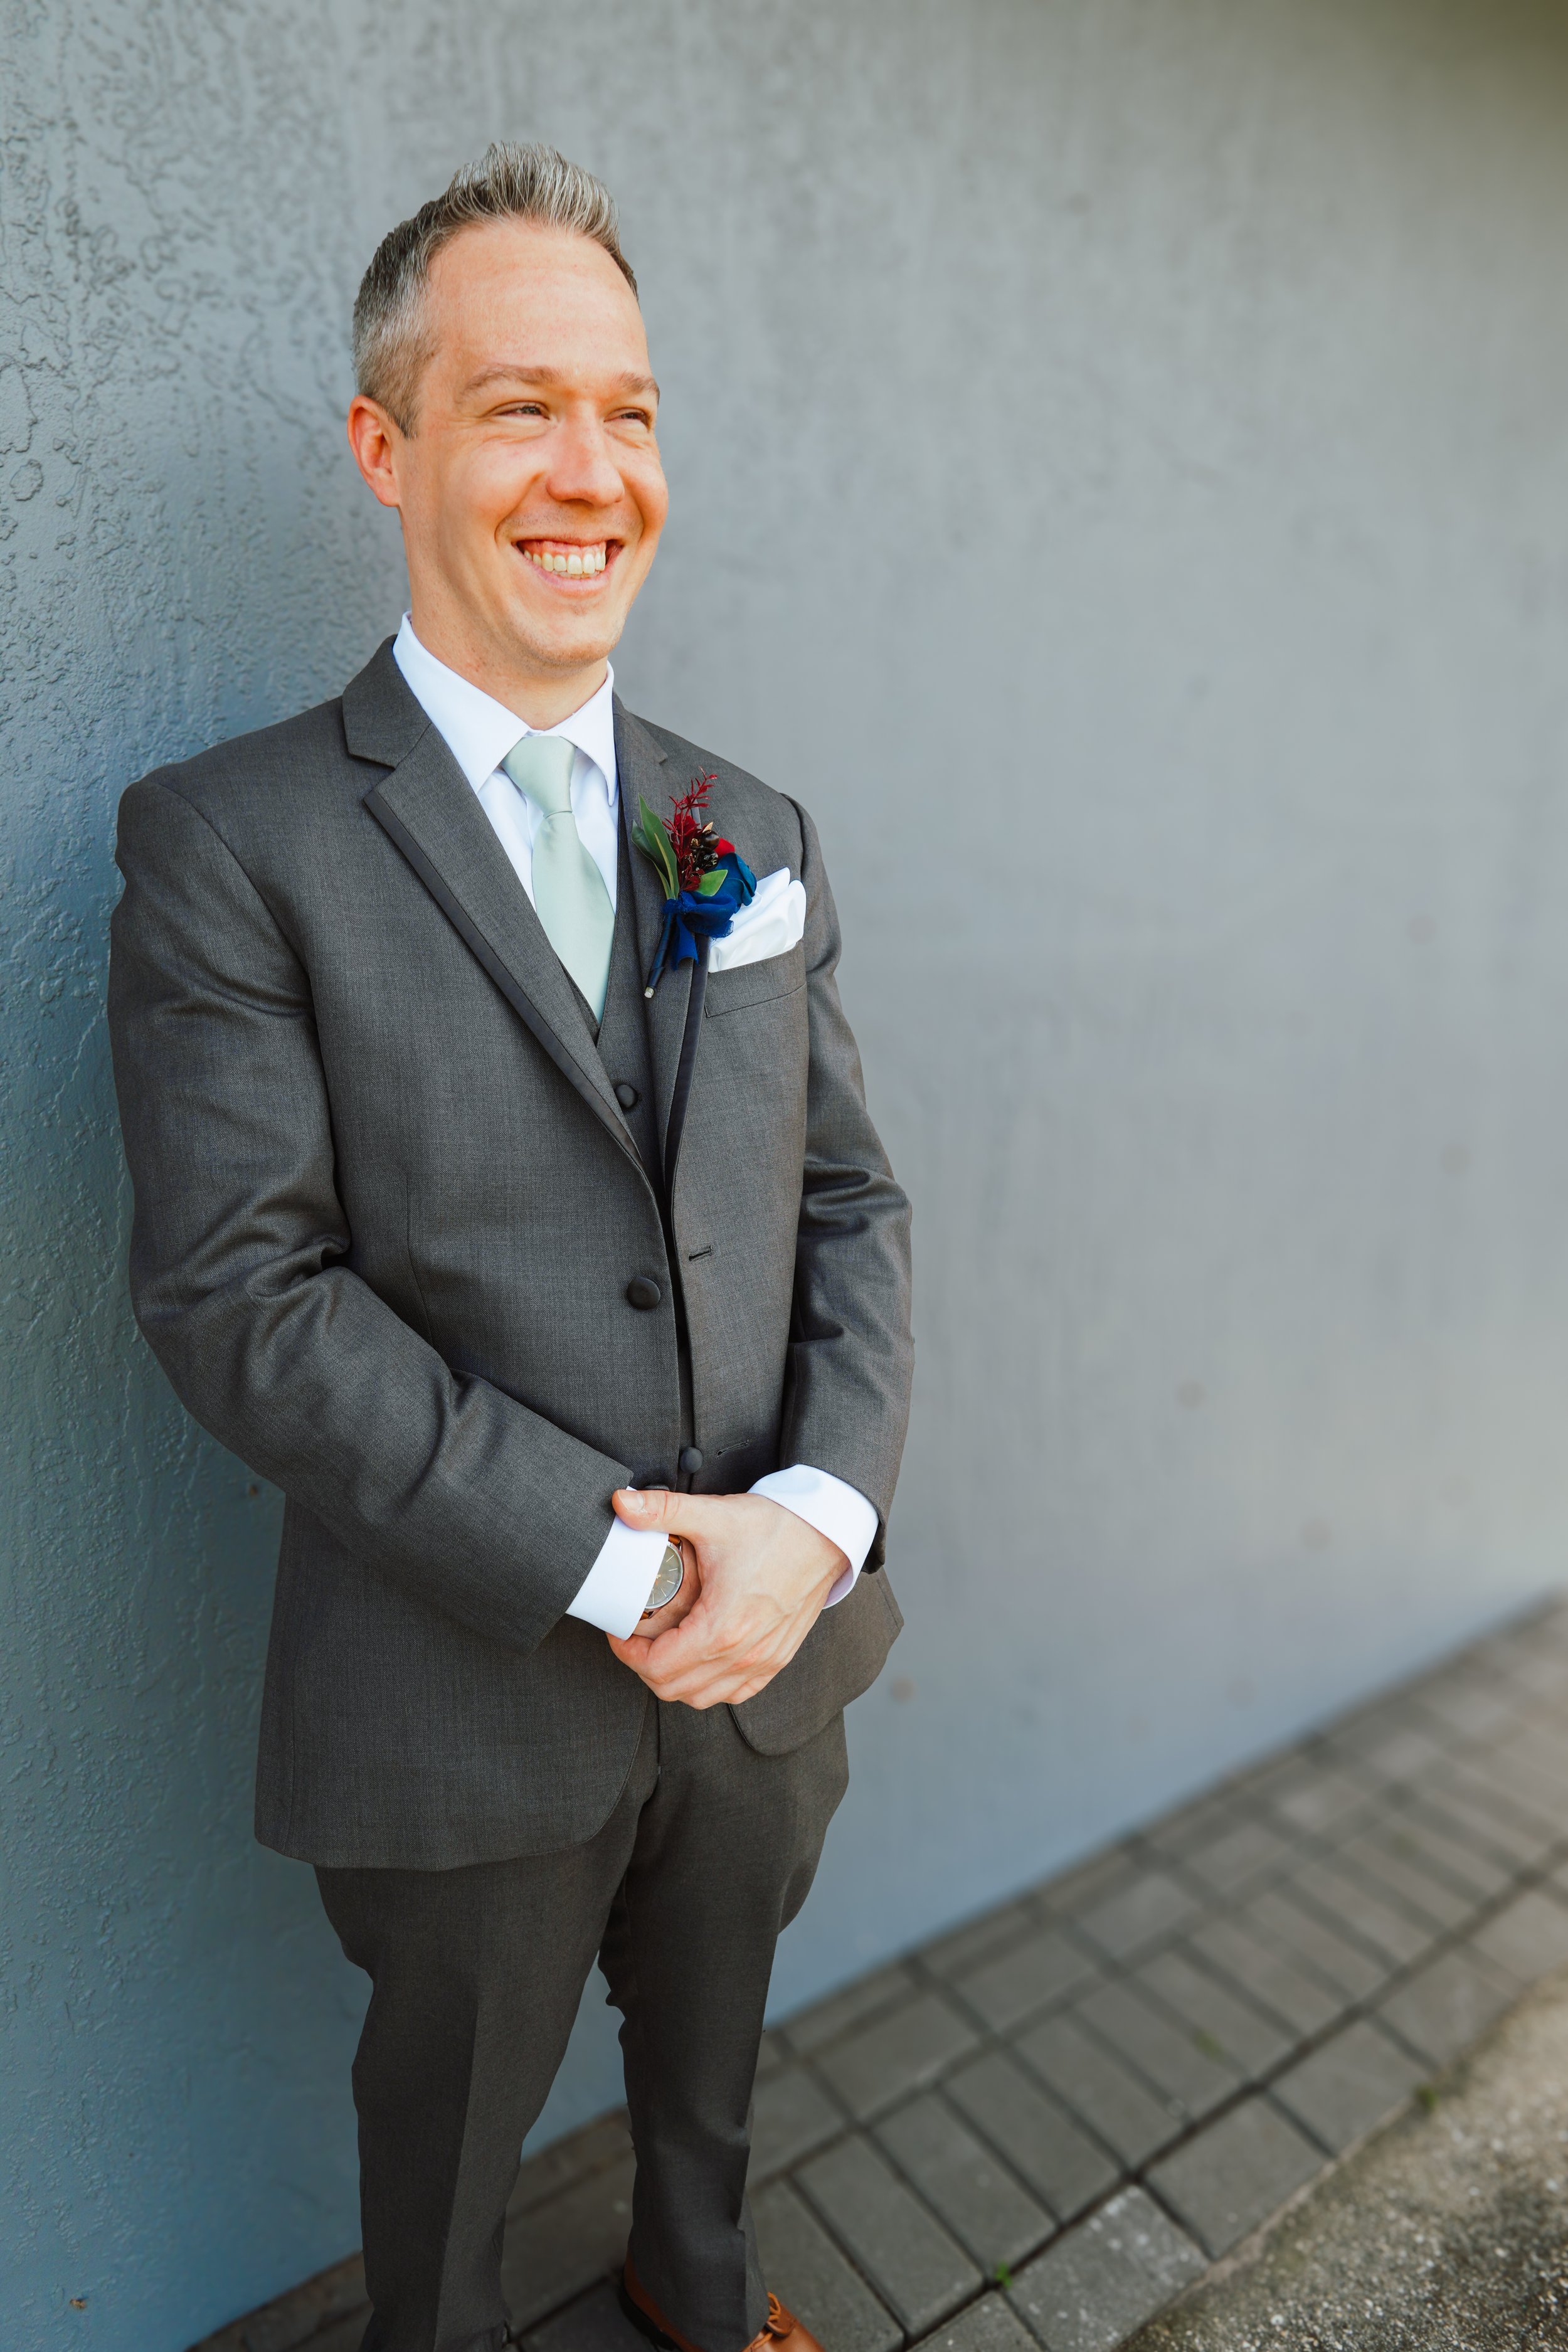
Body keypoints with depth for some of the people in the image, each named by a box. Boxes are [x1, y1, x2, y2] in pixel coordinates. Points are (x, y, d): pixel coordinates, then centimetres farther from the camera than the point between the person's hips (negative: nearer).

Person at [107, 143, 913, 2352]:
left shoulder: (755, 830, 3)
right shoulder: (232, 843, -12)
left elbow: (851, 1198, 1)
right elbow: (236, 1293, -18)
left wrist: (816, 1511, -14)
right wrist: (608, 1553, -21)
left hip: (772, 1645, 5)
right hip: (471, 1690, -4)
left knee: (710, 2043, 32)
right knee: (455, 2112, 25)